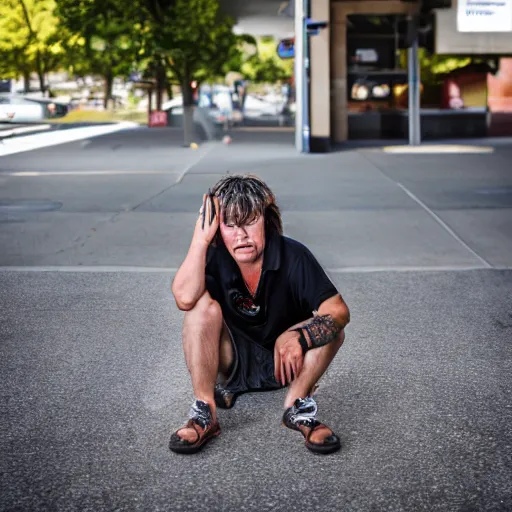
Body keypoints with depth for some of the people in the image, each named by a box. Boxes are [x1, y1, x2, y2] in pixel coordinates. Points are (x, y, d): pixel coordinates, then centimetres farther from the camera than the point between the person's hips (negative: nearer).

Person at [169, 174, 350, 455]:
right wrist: (201, 237, -34)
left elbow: (339, 311, -24)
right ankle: (204, 413, -24)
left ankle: (297, 405, -13)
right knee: (203, 304, -27)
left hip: (283, 364, 0)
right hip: (231, 362, 0)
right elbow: (185, 298, -37)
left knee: (331, 328, -26)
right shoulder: (213, 256, -16)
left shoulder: (293, 256, -18)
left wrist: (298, 336, -42)